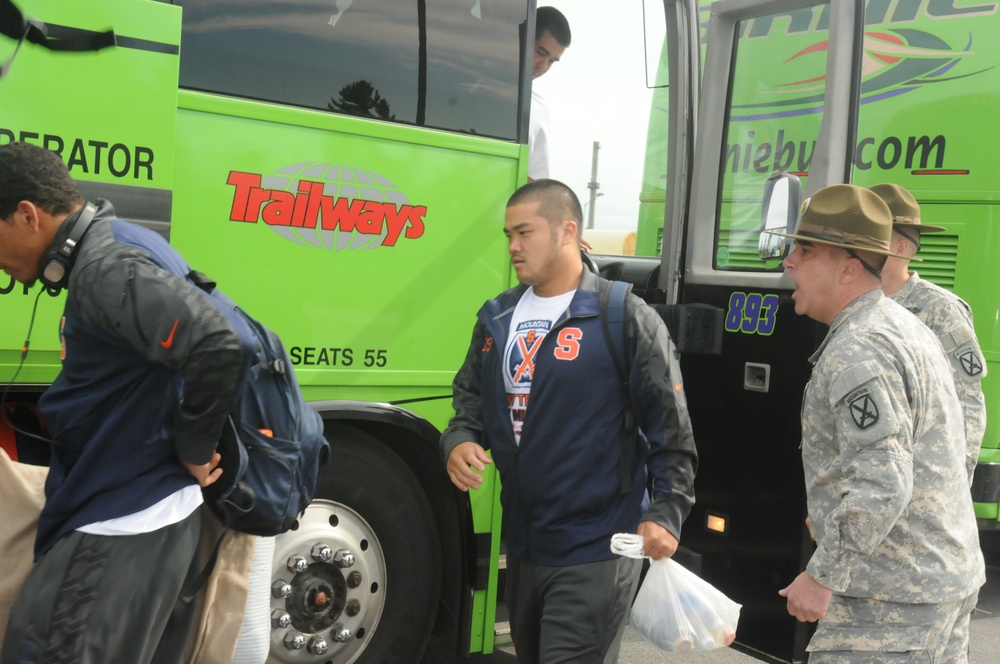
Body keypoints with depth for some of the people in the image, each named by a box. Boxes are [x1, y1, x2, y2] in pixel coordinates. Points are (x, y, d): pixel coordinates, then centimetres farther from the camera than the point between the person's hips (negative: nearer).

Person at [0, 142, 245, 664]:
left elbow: (215, 348, -32)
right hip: (151, 518, 10)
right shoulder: (113, 248, 13)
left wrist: (193, 449, -17)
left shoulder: (104, 265, -19)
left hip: (120, 535, -10)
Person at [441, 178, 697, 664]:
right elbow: (471, 399, 17)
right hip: (521, 546, 7)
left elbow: (671, 430, -9)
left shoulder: (625, 319, -10)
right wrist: (459, 442, -4)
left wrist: (666, 515, -14)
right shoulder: (496, 318, 9)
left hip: (594, 552, -7)